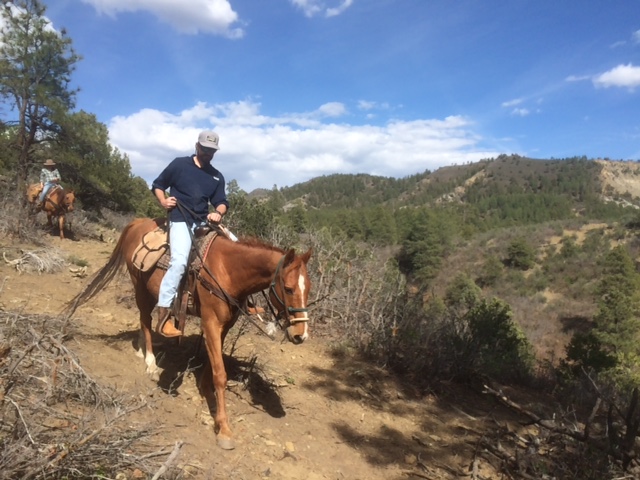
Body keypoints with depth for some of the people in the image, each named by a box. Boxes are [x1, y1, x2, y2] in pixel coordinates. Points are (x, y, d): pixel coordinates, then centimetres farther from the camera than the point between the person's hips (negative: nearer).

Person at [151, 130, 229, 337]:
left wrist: (218, 213, -11)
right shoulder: (179, 164, 4)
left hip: (204, 223, 5)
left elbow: (222, 203, 12)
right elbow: (157, 185, 10)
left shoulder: (217, 176, 14)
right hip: (180, 221, -5)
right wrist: (164, 201, -9)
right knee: (179, 261, -27)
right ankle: (163, 316, -23)